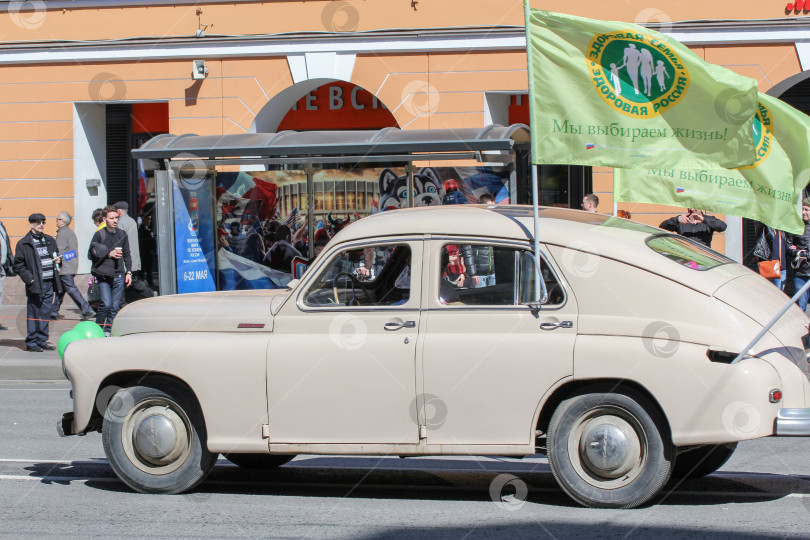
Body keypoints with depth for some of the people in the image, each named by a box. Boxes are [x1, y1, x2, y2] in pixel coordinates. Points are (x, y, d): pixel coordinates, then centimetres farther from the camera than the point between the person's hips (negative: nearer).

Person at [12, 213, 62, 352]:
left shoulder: (50, 241, 16)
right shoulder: (23, 244, -2)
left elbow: (56, 256, 31)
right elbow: (18, 265, -3)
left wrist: (57, 260, 7)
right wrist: (30, 279, -13)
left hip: (49, 283, 5)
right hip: (35, 284, -5)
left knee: (45, 314, 9)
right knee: (33, 314, -2)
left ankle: (42, 340, 17)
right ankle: (31, 342, 4)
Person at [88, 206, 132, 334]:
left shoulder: (122, 234, 10)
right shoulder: (99, 234, -3)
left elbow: (127, 255, 18)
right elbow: (91, 255, -2)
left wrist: (128, 272, 10)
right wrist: (108, 254, -11)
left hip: (118, 276, 4)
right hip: (103, 275, -4)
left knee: (115, 307, 3)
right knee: (106, 304, -14)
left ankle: (108, 331, 14)